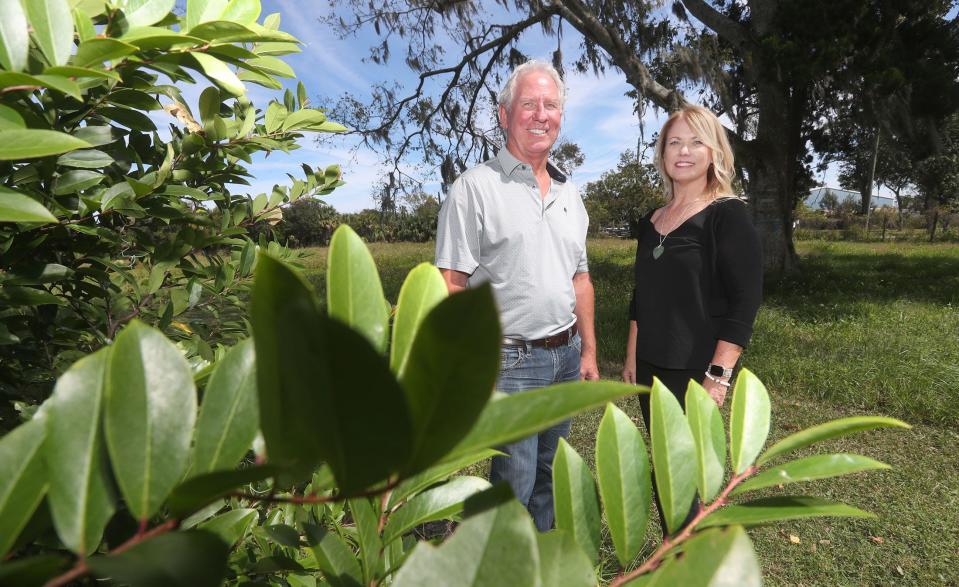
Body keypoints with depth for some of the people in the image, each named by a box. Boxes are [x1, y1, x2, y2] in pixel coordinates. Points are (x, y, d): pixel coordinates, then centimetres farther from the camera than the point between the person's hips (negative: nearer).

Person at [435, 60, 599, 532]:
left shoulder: (569, 195, 13)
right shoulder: (475, 187, -8)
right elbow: (451, 284, -13)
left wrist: (588, 350, 14)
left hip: (566, 356, 7)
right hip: (510, 361, -6)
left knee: (549, 474, 19)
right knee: (514, 481, 0)